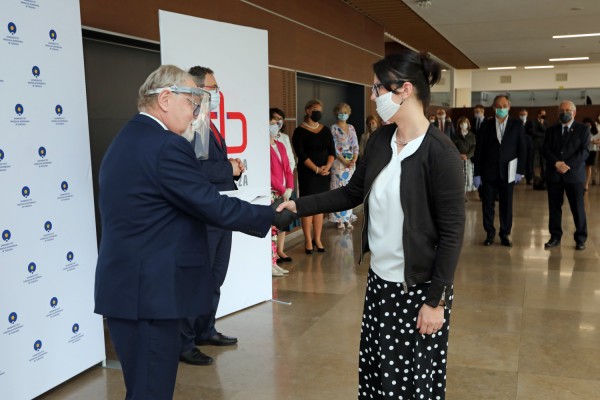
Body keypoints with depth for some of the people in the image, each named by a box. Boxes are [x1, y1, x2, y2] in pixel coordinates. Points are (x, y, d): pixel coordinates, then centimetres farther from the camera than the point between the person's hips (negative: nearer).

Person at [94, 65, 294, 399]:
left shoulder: (127, 140, 13)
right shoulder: (167, 146, -18)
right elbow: (216, 208, -17)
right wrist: (275, 216, -5)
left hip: (125, 288, 10)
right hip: (149, 293, -10)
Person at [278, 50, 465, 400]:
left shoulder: (440, 153, -19)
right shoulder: (380, 140, 2)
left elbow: (452, 232, -17)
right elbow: (352, 193, 10)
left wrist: (436, 300, -16)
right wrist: (298, 206, 1)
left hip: (419, 288, -6)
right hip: (379, 280, 7)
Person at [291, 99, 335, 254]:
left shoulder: (326, 130, 13)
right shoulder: (300, 131, -3)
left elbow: (332, 151, 8)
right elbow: (301, 154, -11)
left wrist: (327, 166, -9)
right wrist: (316, 169, -16)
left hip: (324, 173, 5)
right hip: (307, 173, -5)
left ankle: (317, 239, 14)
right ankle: (308, 241, 4)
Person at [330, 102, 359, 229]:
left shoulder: (351, 128, 13)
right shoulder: (333, 128, -3)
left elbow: (356, 146, 9)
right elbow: (334, 148, -9)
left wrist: (354, 160, -7)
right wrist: (345, 162, -15)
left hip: (351, 163, 5)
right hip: (339, 163, -5)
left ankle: (347, 218, 13)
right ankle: (339, 219, 2)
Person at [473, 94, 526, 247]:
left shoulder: (517, 125, 3)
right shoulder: (486, 125, 3)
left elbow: (522, 149, 2)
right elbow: (479, 150, 1)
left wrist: (520, 171, -5)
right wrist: (477, 173, -3)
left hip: (507, 173, 0)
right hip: (488, 172, 0)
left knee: (506, 205, 6)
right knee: (487, 205, 4)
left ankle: (505, 234, 18)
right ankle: (490, 234, 17)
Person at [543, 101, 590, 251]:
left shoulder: (583, 129, 4)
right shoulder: (551, 130, 12)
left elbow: (584, 151, -6)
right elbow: (546, 150, 3)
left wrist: (567, 165, -17)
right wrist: (556, 163, -15)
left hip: (574, 174, -2)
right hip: (553, 174, 3)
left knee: (578, 208, 1)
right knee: (554, 207, 5)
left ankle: (580, 239, 11)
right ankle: (555, 237, 13)